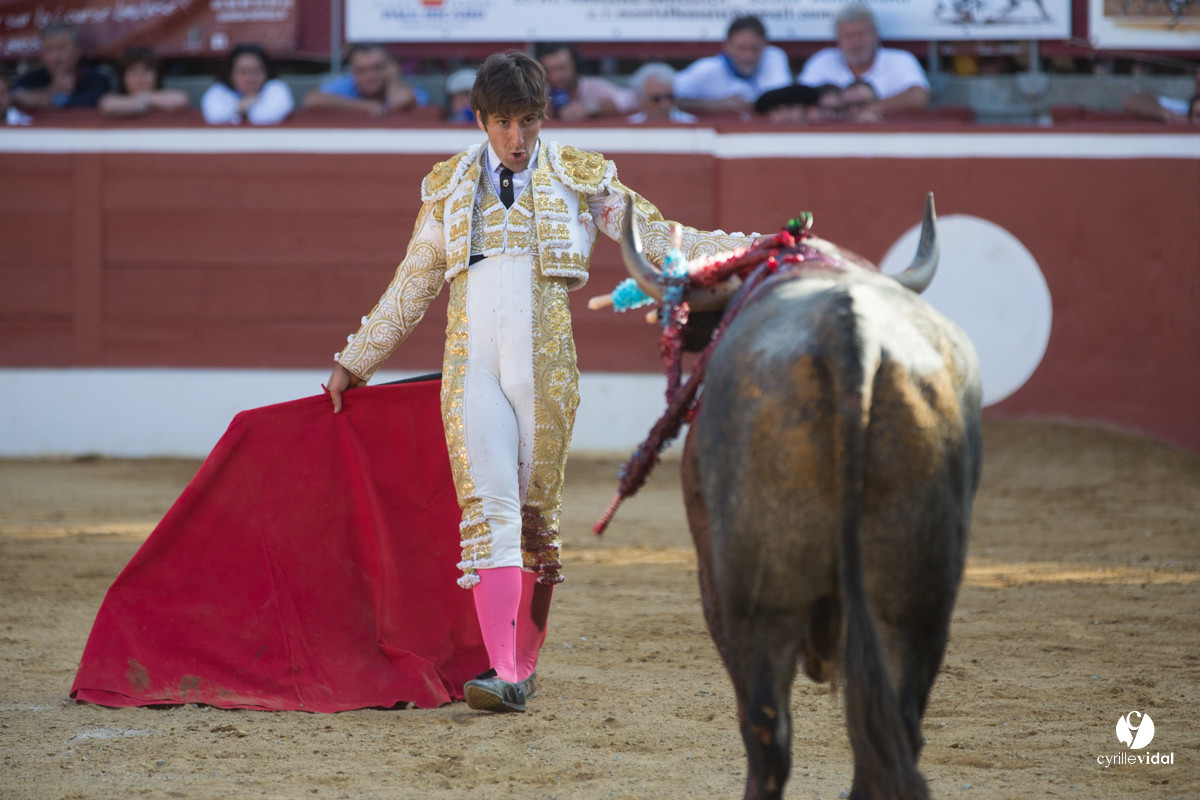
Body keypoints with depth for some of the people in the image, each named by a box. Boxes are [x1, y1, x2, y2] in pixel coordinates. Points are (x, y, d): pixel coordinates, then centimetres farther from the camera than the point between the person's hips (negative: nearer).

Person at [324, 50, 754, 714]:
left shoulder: (580, 181, 6)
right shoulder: (450, 190, 12)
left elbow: (660, 239, 9)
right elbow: (410, 290, 21)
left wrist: (753, 248, 1)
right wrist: (354, 363, 24)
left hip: (545, 370, 0)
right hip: (472, 368, 0)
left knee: (537, 515, 4)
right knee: (489, 509, -13)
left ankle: (524, 664, 16)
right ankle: (502, 675, -22)